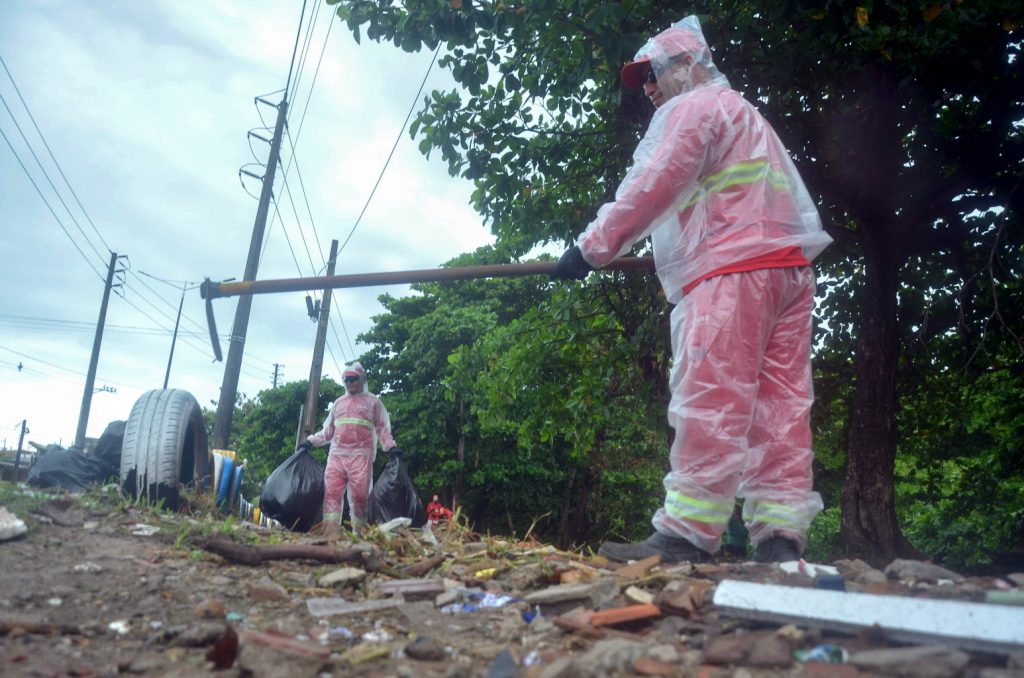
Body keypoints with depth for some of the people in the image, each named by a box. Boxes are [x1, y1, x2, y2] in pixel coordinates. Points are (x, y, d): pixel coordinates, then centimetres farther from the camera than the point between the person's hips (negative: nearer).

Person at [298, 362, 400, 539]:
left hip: (361, 456, -4)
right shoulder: (338, 403, 24)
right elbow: (328, 431, 27)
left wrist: (391, 446, -6)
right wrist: (311, 441, 15)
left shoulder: (373, 401, 12)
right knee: (331, 493, -10)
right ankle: (331, 534, -15)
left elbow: (382, 428, 9)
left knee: (359, 496, -9)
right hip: (336, 455, 4)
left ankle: (359, 534, -3)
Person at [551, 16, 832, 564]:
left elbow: (650, 188, -7)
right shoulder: (746, 114, 34)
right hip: (788, 269, 10)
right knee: (780, 406, 0)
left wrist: (591, 248, -5)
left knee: (709, 406, -14)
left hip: (731, 271, -10)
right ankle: (779, 538, -2)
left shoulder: (693, 107, 4)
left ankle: (685, 537, -15)